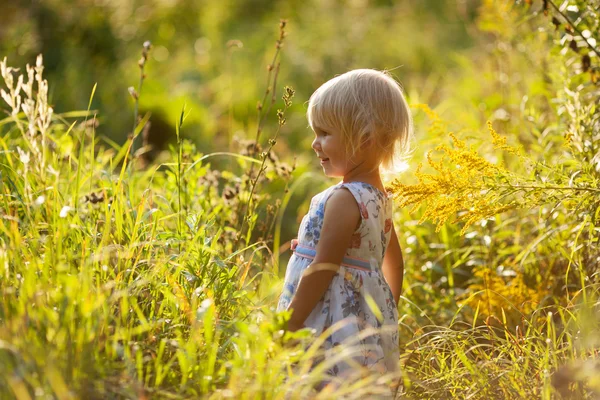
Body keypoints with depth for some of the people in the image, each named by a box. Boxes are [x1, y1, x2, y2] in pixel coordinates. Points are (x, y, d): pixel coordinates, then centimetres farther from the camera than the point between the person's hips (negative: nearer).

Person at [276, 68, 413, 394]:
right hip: (369, 320, 10)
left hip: (332, 327, -10)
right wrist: (387, 311, 29)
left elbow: (322, 270, -19)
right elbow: (394, 262, 21)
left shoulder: (343, 200, -18)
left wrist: (288, 327, -14)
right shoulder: (378, 197, 11)